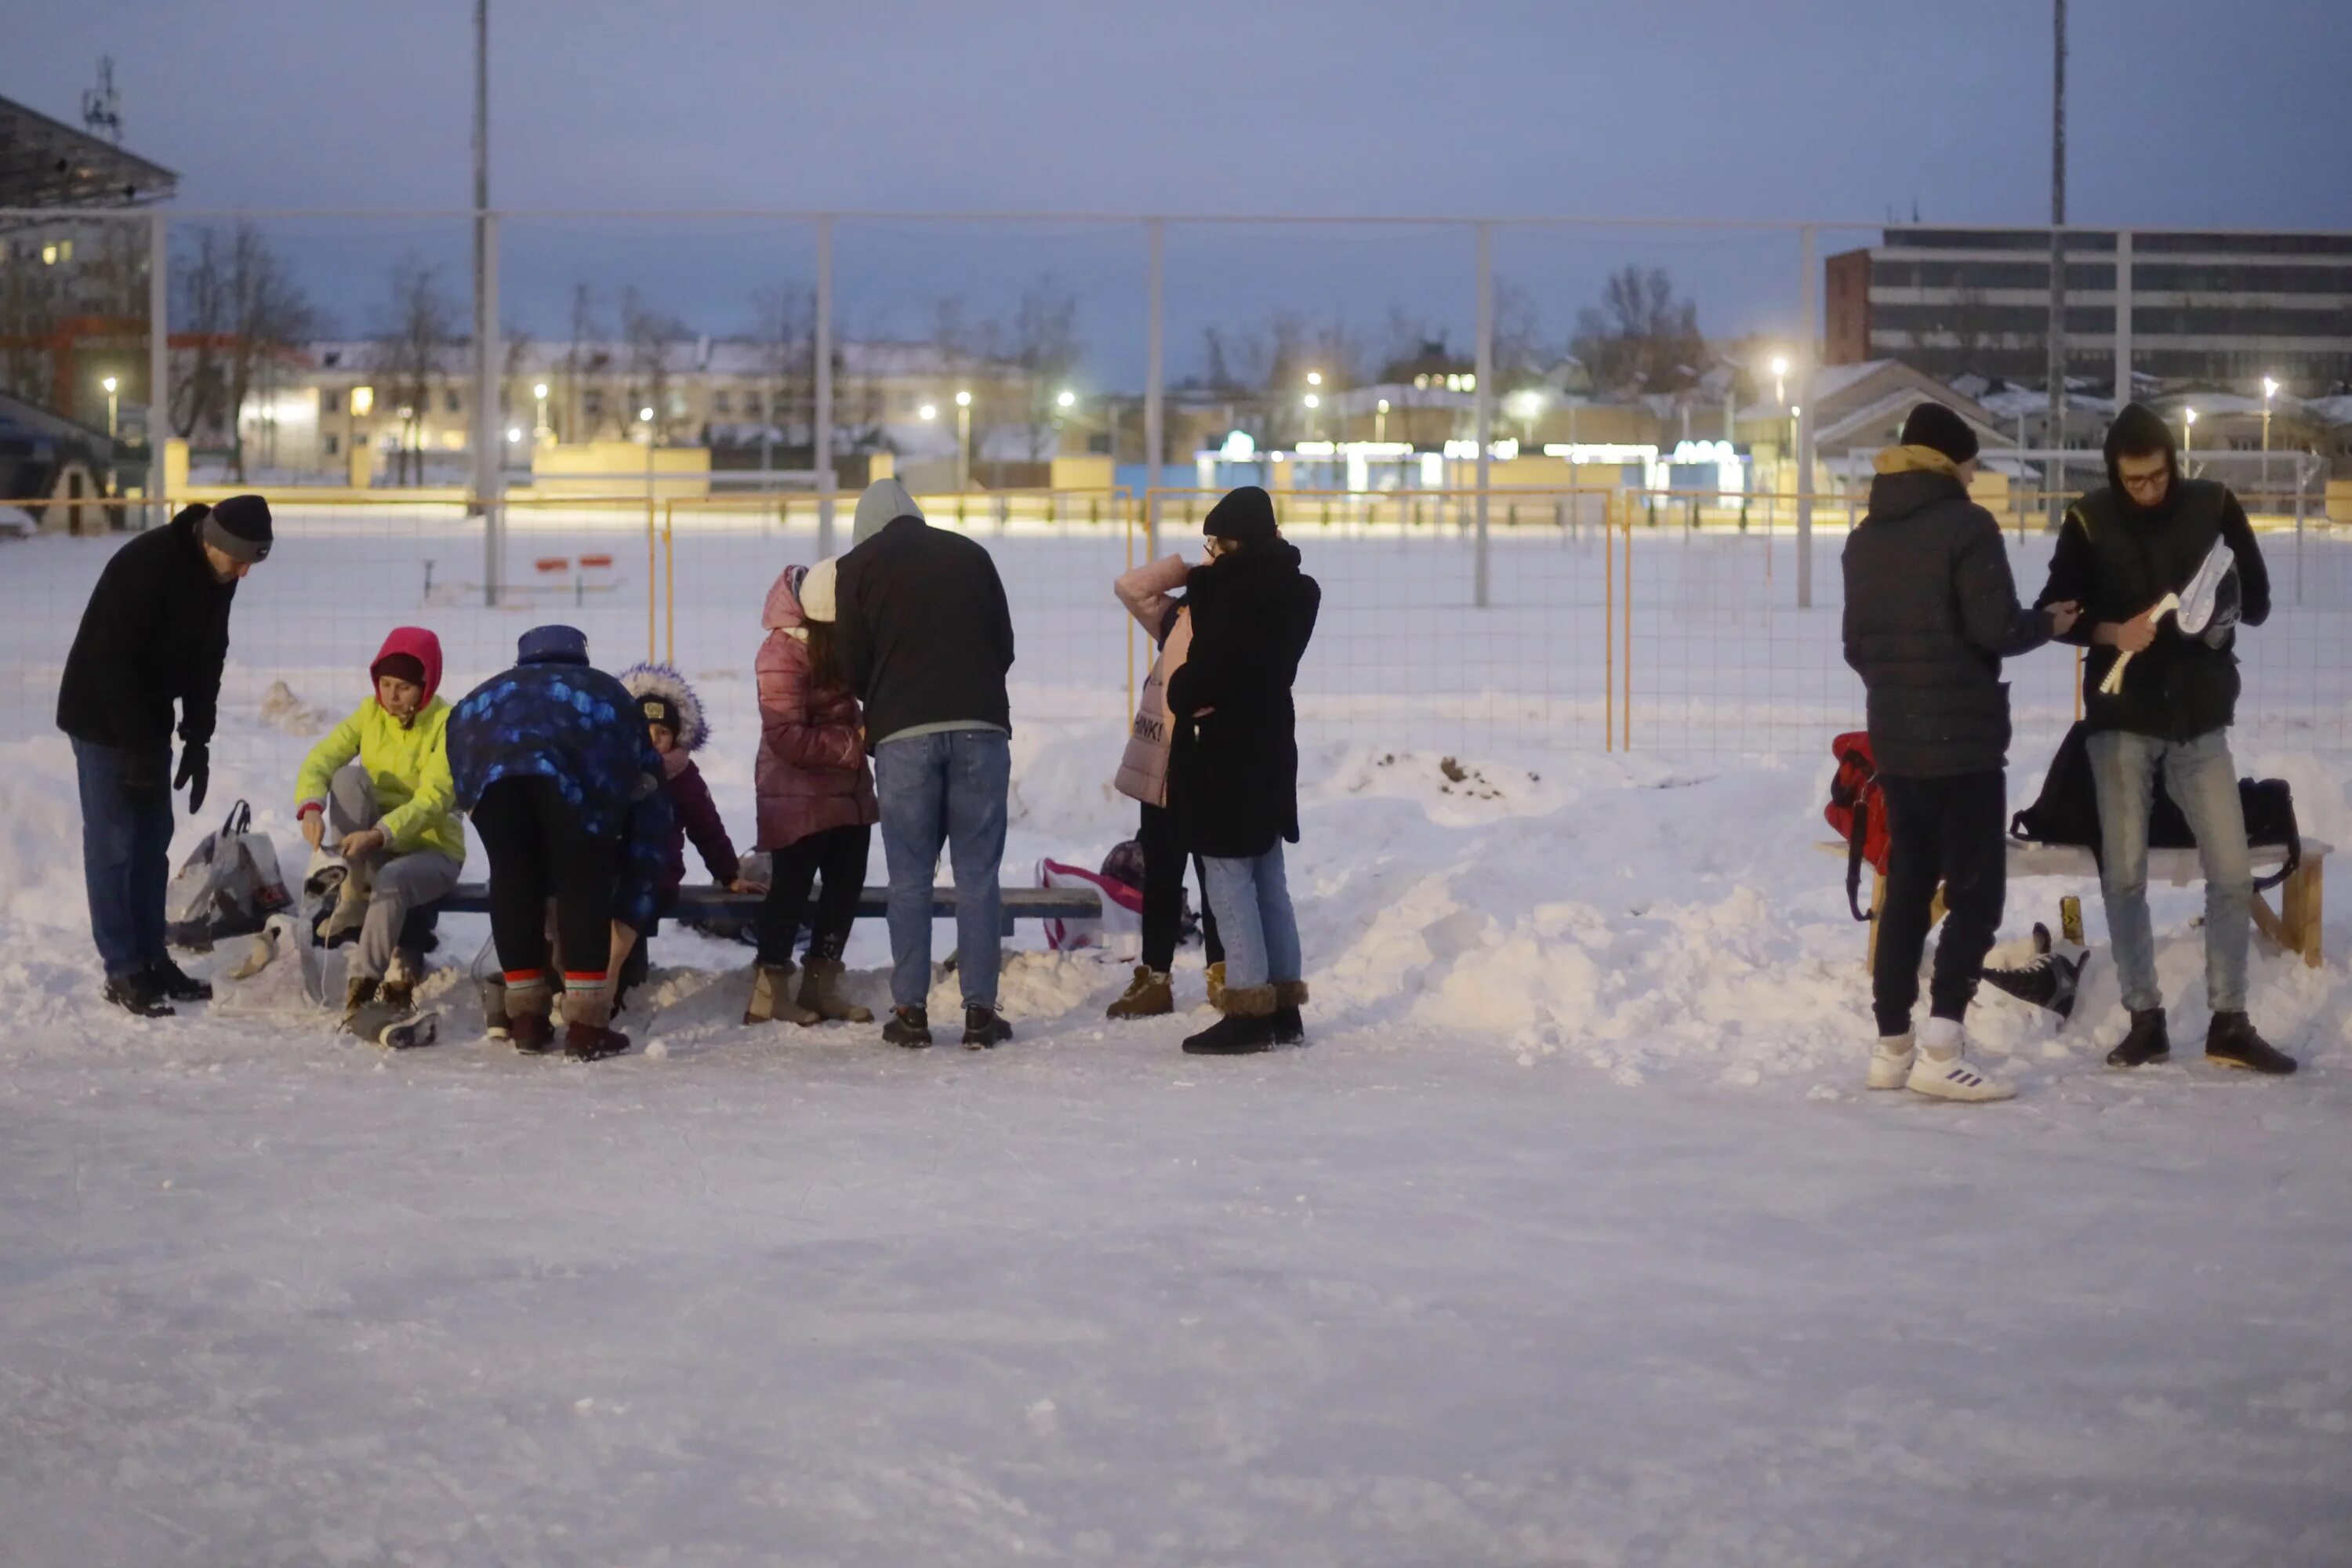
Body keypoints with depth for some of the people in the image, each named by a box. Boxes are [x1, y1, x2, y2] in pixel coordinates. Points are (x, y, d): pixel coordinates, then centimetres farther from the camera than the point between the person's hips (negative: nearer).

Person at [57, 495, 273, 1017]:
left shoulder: (218, 575, -2)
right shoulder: (145, 565, -27)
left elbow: (207, 659, 8)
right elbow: (113, 659, -26)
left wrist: (198, 741, 3)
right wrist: (137, 749, -23)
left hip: (149, 717, 8)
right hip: (104, 716, -8)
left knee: (153, 840, 9)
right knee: (113, 843, -5)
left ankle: (152, 957, 16)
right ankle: (123, 972, -3)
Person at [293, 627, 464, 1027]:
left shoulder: (447, 724, -13)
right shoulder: (371, 713, 0)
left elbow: (433, 801, -24)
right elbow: (321, 759, -10)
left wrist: (379, 834, -39)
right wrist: (311, 807, -32)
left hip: (431, 848, -4)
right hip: (371, 845, 4)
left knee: (393, 880, -38)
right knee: (349, 775, -23)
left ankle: (364, 983, -30)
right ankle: (354, 892, -19)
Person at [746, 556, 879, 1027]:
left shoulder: (842, 639, 0)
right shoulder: (783, 654, -22)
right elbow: (787, 738, -24)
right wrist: (853, 742, -22)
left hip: (848, 790, 8)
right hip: (799, 796, -8)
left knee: (847, 885, 10)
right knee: (792, 888, -2)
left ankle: (821, 986, 20)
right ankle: (770, 993, 6)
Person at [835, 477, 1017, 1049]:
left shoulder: (858, 567, 5)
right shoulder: (969, 554, 12)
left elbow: (853, 666, 4)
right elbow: (1005, 646, 15)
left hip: (903, 733, -1)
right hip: (981, 727, 1)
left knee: (909, 877, 6)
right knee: (978, 873, 3)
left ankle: (910, 1010, 3)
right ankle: (980, 1009, 0)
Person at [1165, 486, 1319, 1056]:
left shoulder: (1237, 589, -18)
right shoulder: (1293, 590, 8)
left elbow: (1210, 667, -23)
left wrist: (1182, 696, -2)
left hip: (1223, 756, -9)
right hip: (1269, 747, 9)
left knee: (1230, 882, -5)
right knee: (1269, 882, 14)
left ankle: (1249, 1011, -5)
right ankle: (1283, 1006, 19)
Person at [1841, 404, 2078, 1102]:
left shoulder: (1864, 537, 12)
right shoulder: (1965, 525, -11)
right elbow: (1994, 627, -18)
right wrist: (2048, 624, 1)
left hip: (1893, 741, 7)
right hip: (1962, 739, -7)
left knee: (1906, 890, 13)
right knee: (1977, 892, -4)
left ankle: (1892, 1046, 13)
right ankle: (1939, 1049, -13)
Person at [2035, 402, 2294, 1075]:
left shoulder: (2214, 507, -1)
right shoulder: (2089, 521, -4)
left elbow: (2257, 600, 4)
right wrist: (2110, 632, -19)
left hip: (2199, 718, 1)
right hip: (2121, 721, -1)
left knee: (2232, 873, -3)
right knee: (2124, 877, 1)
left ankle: (2229, 1023, 6)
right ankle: (2145, 1019, 13)